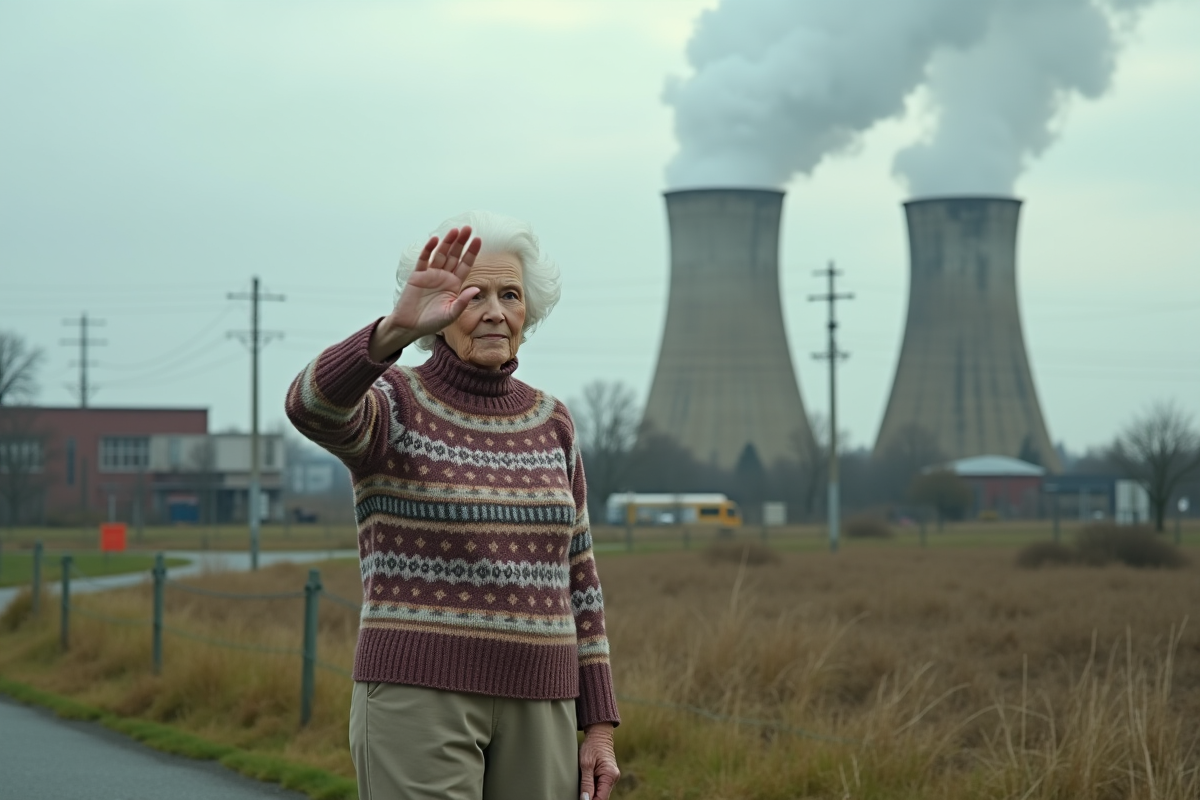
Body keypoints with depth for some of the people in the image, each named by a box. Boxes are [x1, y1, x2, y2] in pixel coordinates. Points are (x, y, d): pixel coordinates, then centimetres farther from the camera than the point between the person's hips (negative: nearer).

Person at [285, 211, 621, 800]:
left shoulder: (547, 424, 12)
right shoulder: (388, 407, -5)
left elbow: (573, 581, 14)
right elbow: (311, 404, -30)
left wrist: (599, 728, 9)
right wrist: (399, 328, -48)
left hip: (531, 709, 6)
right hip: (419, 701, -6)